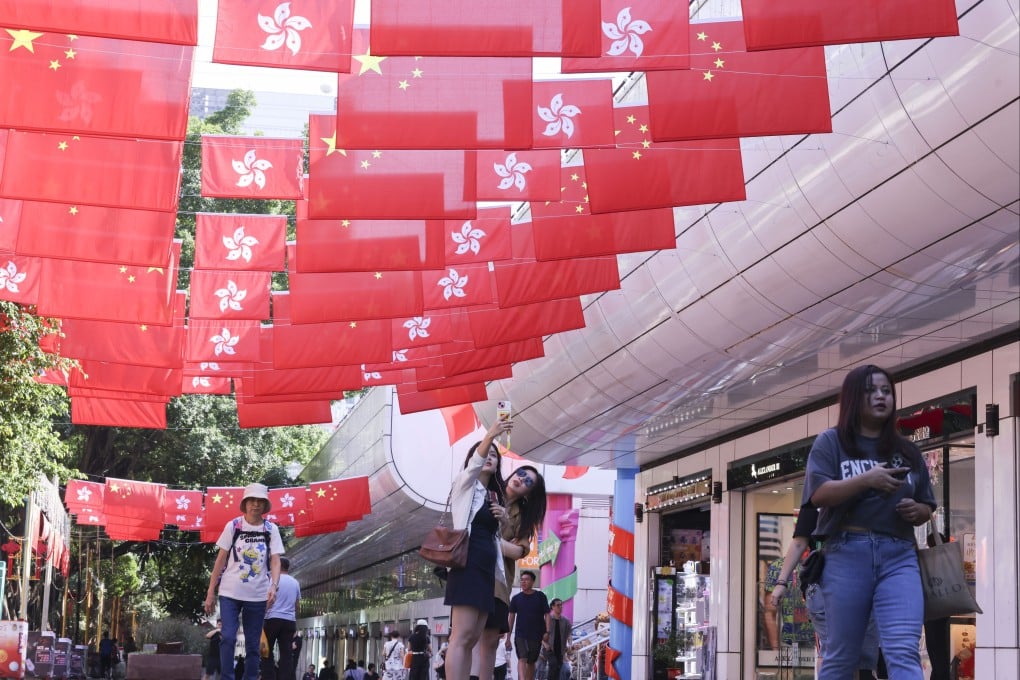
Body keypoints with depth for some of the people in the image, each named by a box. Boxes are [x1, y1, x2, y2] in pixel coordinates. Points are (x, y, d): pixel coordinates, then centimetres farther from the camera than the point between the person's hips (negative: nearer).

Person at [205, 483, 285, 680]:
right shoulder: (232, 526, 0)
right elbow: (220, 560, 3)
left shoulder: (271, 530, 2)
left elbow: (275, 561, -4)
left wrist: (274, 586, -23)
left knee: (253, 644, 5)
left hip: (258, 596, 1)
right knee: (228, 638, -12)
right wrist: (210, 592, 0)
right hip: (230, 592, -1)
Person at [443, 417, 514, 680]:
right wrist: (489, 436, -39)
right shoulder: (465, 484, 2)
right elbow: (474, 465, -21)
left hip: (486, 570, 8)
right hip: (467, 565, -8)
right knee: (461, 637, -17)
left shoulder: (492, 496, 23)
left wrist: (503, 517, 6)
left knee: (472, 639, 4)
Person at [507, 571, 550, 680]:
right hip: (520, 634, -1)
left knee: (531, 662, 10)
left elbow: (546, 614, 2)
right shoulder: (516, 598, 5)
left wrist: (547, 632, -10)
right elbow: (511, 617, 6)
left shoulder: (540, 596, 3)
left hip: (536, 635, 1)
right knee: (522, 659, -18)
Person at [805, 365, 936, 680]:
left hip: (899, 556, 2)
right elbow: (818, 495, -8)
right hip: (846, 553, -2)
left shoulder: (907, 451, 17)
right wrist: (866, 480, -20)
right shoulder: (831, 442, 6)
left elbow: (927, 508, 23)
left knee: (904, 652, -14)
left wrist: (917, 511, -1)